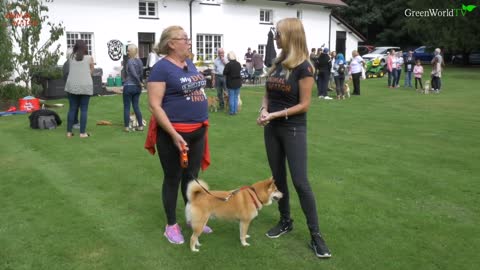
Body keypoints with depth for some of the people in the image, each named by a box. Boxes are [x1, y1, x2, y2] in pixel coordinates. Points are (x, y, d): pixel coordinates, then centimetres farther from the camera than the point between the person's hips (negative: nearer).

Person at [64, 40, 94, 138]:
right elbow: (91, 72, 8)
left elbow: (70, 70, 10)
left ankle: (69, 132, 10)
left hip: (72, 85, 2)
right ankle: (82, 132, 0)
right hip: (85, 86, -2)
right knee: (84, 109, 2)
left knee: (72, 109, 8)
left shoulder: (71, 57, 8)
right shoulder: (89, 58, 2)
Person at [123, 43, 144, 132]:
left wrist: (139, 83, -10)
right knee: (136, 106, 13)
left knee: (127, 107, 4)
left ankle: (126, 127, 8)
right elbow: (141, 74, 4)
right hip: (137, 87, 6)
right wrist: (140, 83, 7)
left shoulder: (130, 61, -14)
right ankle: (140, 126, 13)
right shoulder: (140, 61, 6)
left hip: (129, 86, -6)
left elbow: (134, 74, -21)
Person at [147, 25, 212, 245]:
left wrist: (203, 124, 18)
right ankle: (171, 225, 22)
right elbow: (154, 105, -18)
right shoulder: (161, 68, -14)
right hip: (174, 133, -7)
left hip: (197, 131, 7)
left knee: (191, 176, 17)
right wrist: (174, 134, -24)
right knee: (173, 179, 7)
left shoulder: (190, 64, 10)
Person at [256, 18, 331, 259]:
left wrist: (275, 114, -19)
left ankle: (315, 234, 6)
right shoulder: (277, 63, 6)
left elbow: (304, 104, -14)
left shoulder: (303, 67, -13)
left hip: (293, 130, -6)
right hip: (272, 129, 7)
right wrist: (264, 109, -8)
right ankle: (285, 221, 30)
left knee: (300, 182, -5)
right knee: (278, 177, 13)